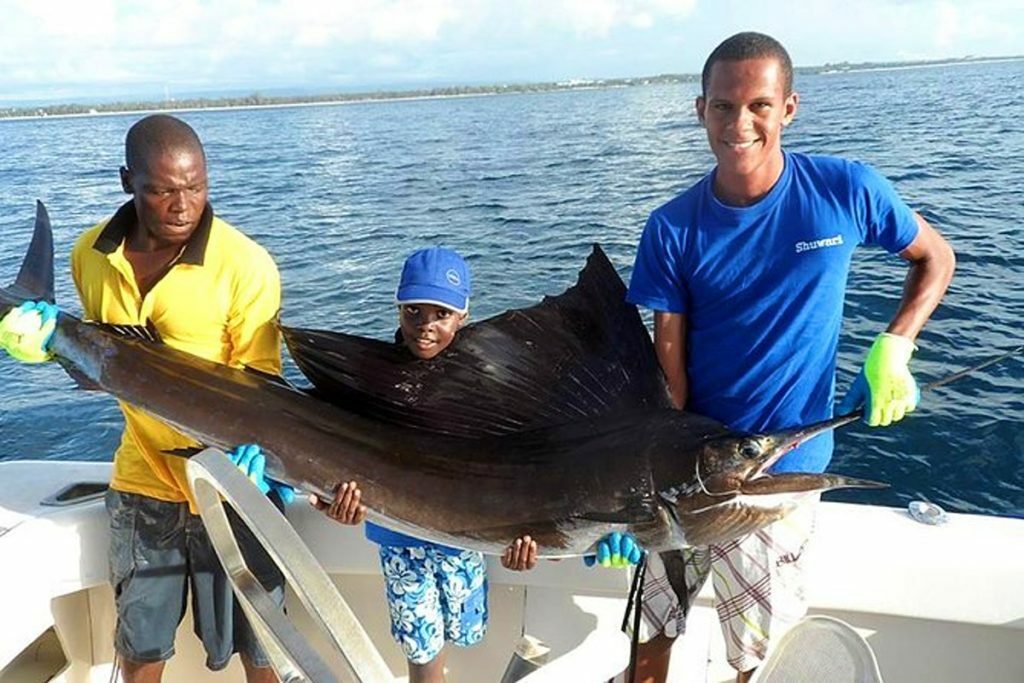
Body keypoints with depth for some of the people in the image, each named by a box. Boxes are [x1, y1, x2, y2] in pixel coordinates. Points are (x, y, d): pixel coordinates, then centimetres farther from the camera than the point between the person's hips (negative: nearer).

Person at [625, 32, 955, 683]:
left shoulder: (847, 191, -9)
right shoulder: (672, 229, -7)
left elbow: (935, 257, 8)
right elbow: (667, 368, -6)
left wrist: (894, 347, -8)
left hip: (779, 469, -1)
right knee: (652, 627, 15)